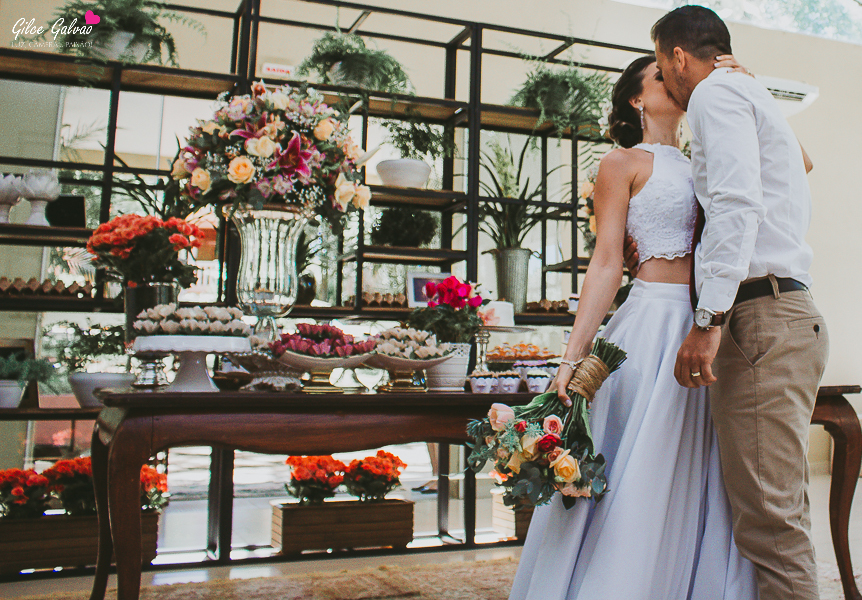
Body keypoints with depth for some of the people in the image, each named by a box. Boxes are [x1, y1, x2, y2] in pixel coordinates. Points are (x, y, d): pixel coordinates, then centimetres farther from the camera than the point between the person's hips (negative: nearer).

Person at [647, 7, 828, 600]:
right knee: (781, 511, 11)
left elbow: (737, 204, -17)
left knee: (768, 517, -12)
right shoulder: (758, 98, 29)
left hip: (759, 315, -10)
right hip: (793, 313, 10)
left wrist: (709, 319, -24)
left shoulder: (716, 91, -1)